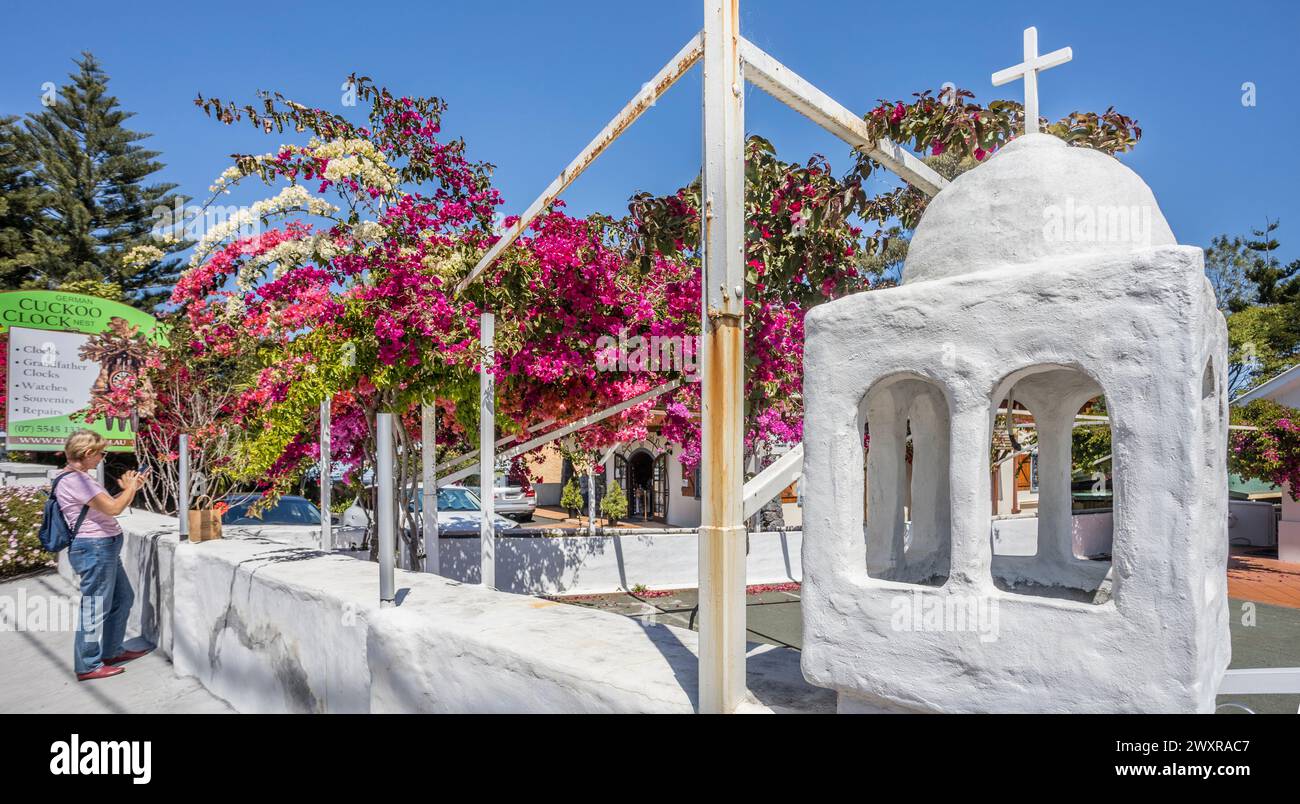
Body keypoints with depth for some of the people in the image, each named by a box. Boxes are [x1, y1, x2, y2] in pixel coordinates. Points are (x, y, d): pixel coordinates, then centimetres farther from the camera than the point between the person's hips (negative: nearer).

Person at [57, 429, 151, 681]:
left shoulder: (80, 477, 14)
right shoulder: (74, 480, -18)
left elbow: (106, 505, 17)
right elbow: (113, 508, -23)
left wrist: (130, 487, 8)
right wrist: (131, 487, -7)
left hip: (105, 548, 11)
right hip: (94, 549, -11)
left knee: (123, 598, 19)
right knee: (95, 606, 0)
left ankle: (111, 651, 31)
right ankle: (88, 666, 11)